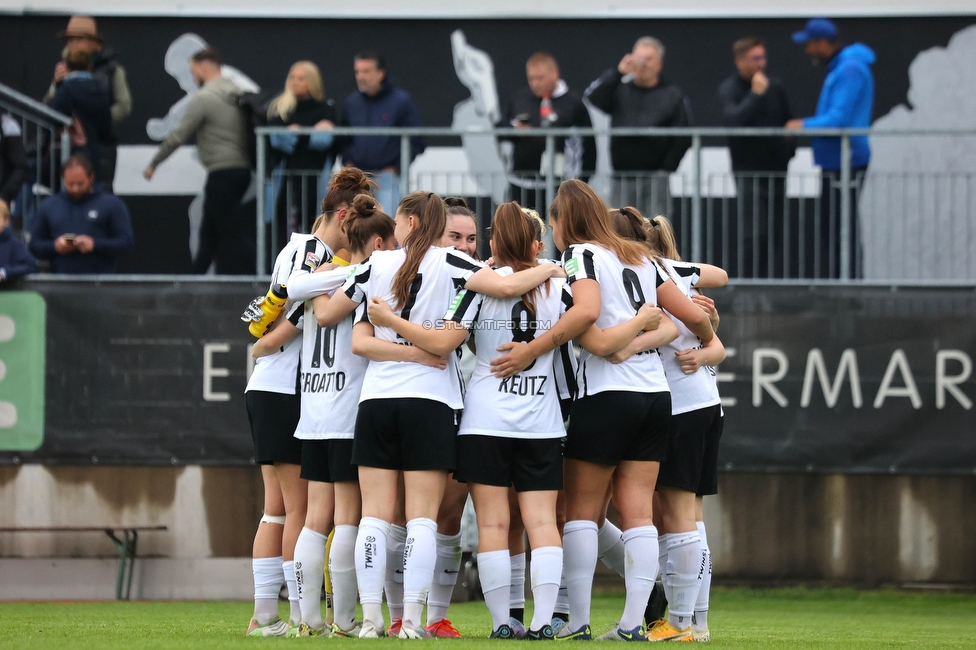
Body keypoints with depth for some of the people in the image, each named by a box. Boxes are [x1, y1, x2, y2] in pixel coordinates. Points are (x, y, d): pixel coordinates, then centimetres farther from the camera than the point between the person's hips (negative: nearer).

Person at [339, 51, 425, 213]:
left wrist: (396, 168, -7)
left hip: (389, 176, -4)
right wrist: (348, 162, 7)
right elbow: (343, 138, 22)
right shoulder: (351, 102, 10)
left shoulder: (401, 101, -4)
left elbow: (416, 142, -3)